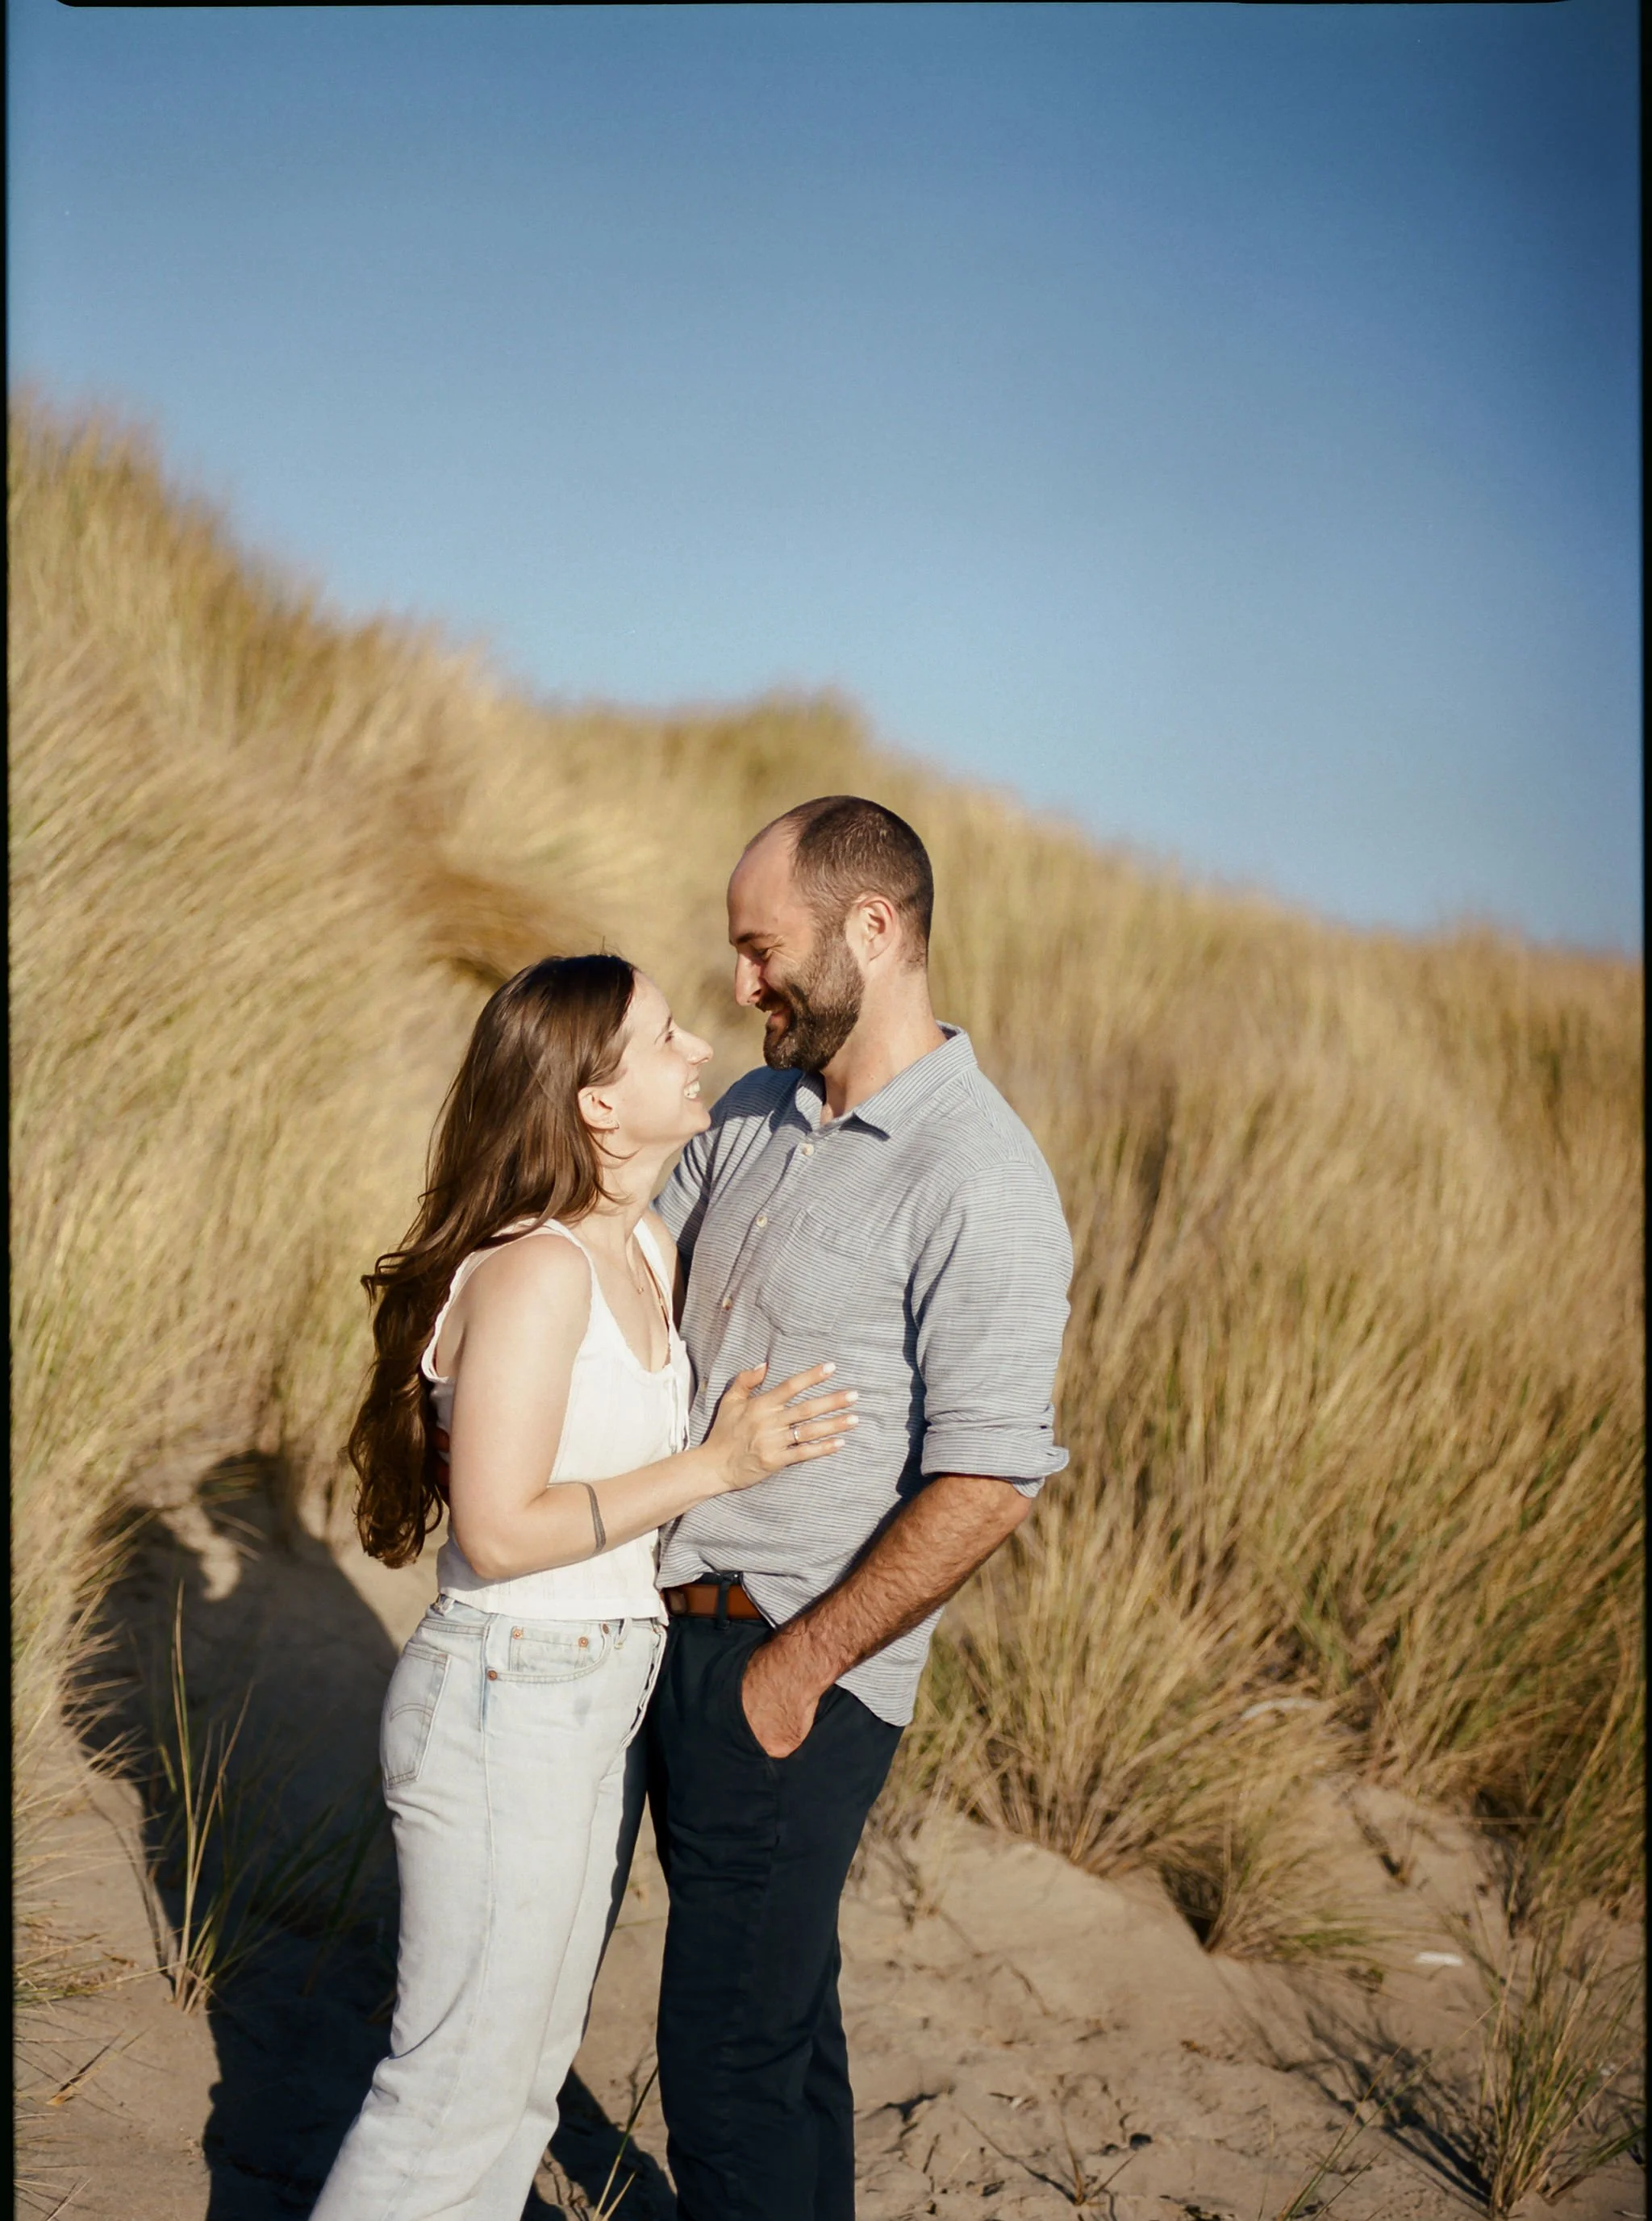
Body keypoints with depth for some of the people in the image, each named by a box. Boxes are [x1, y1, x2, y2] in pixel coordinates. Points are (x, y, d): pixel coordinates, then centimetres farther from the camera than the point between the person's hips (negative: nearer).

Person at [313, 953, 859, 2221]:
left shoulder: (652, 1250, 6)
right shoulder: (534, 1271, -21)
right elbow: (501, 1531, -23)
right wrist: (714, 1466, -21)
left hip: (605, 1695, 9)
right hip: (506, 1702, -9)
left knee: (530, 2070, 19)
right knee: (462, 2091, 2)